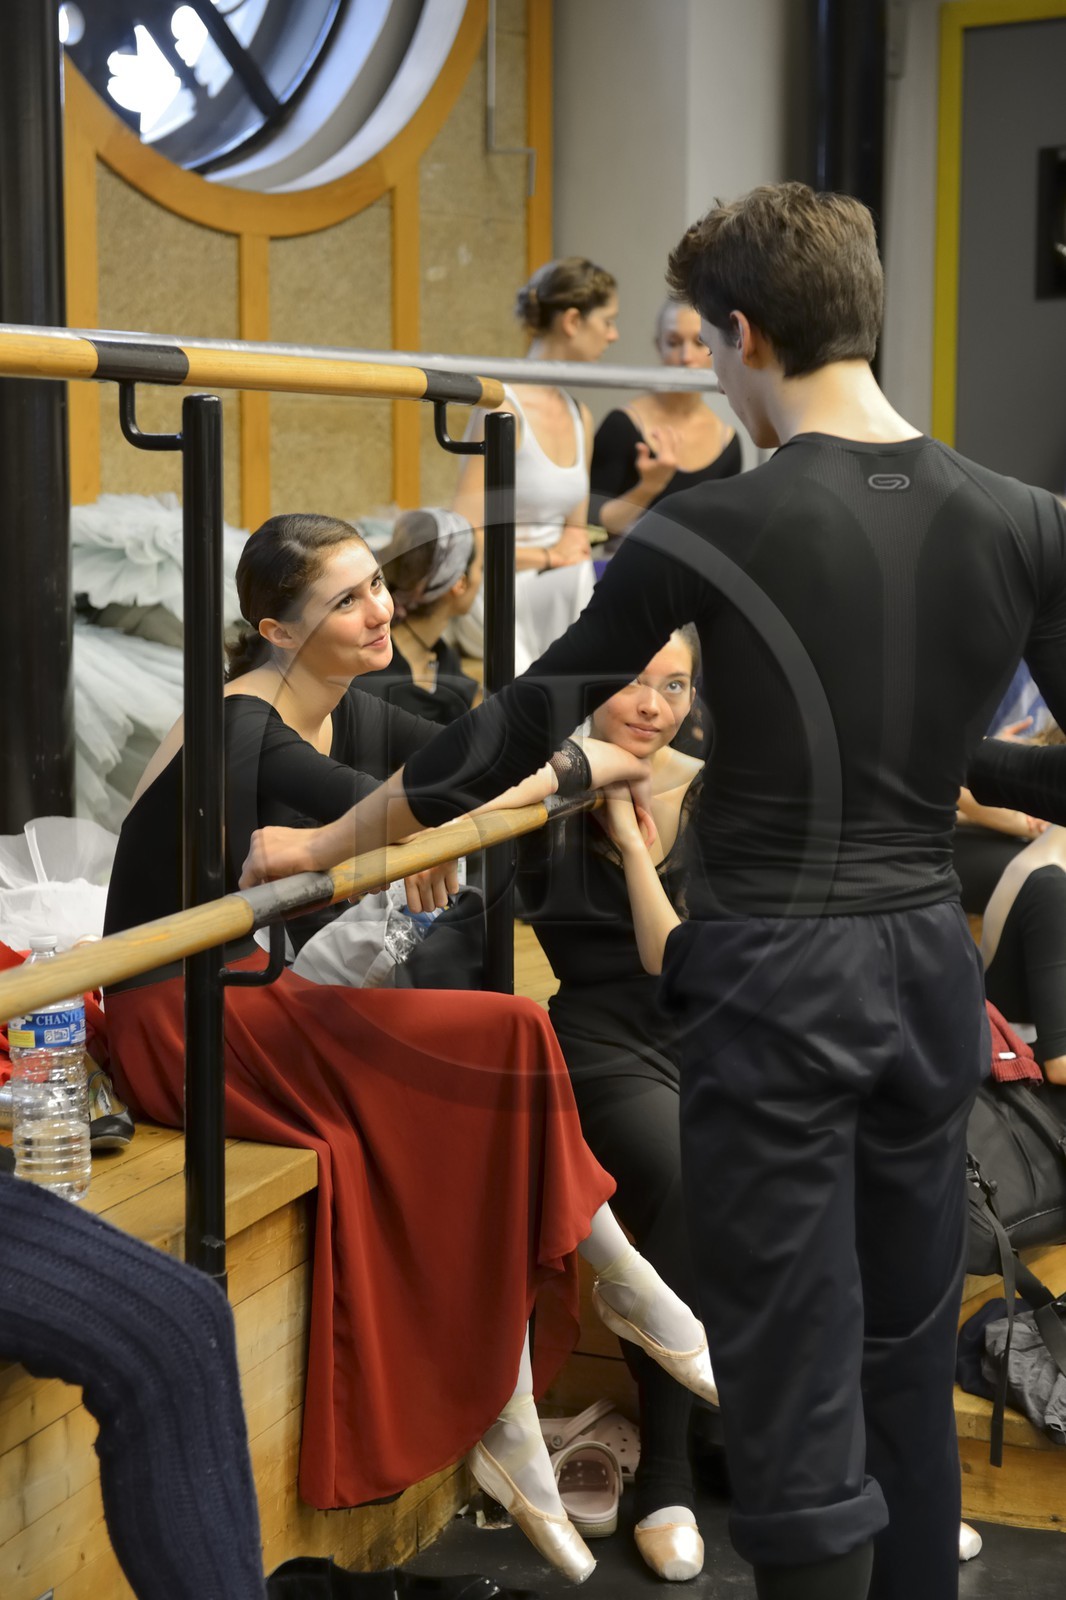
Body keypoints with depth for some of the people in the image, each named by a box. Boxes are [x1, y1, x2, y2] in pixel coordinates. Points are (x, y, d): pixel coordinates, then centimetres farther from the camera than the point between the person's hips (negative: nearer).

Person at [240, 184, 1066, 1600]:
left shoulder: (713, 528, -11)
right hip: (930, 964, 5)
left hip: (775, 980, -5)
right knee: (910, 1366, 19)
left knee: (799, 1403, 1)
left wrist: (324, 844, 8)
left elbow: (524, 726, -4)